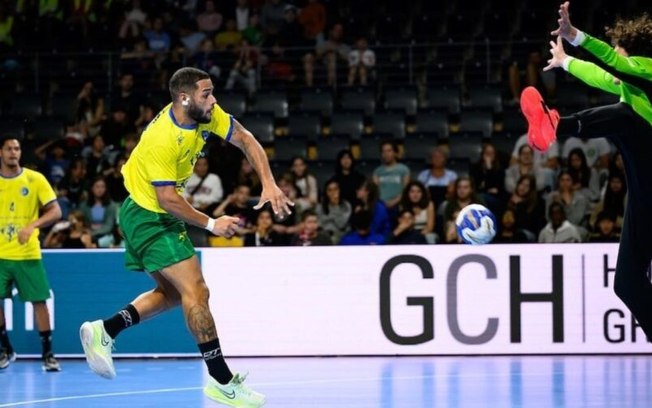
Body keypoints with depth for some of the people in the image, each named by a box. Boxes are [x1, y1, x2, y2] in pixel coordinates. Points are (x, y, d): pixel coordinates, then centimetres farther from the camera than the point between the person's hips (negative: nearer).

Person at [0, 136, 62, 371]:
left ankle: (48, 354, 7)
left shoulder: (35, 179, -1)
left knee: (39, 301, -3)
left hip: (28, 254, -2)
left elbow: (55, 212, -5)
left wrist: (33, 225, -21)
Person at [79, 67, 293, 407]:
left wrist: (269, 184, -10)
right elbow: (168, 199, -27)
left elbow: (245, 140, 2)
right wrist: (211, 224, -18)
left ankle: (103, 331, 18)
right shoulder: (162, 139, -30)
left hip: (163, 216, 10)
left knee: (173, 293, 16)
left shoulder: (207, 114, -7)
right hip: (147, 216, -10)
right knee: (196, 292, -13)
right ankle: (222, 380, -8)